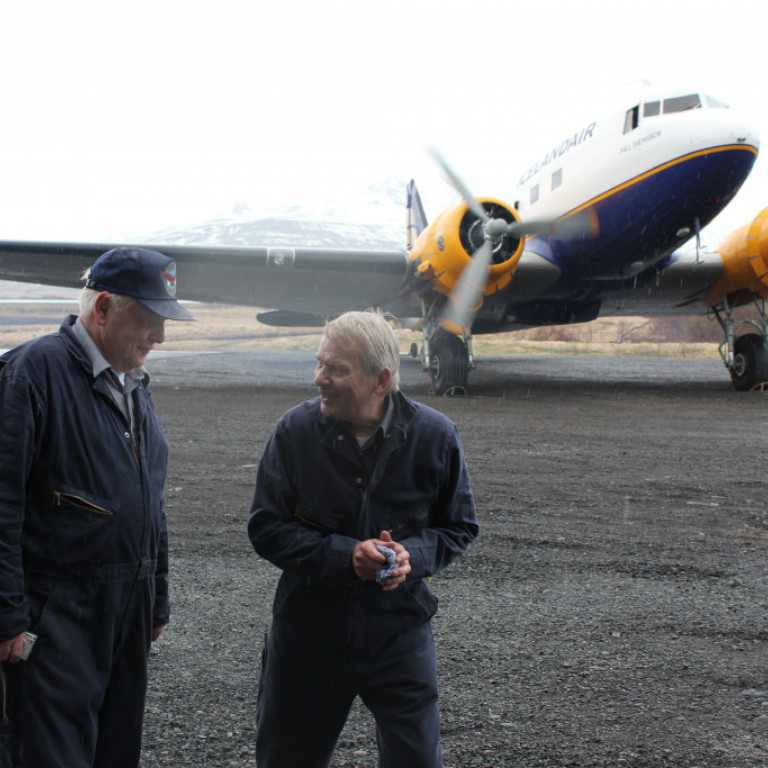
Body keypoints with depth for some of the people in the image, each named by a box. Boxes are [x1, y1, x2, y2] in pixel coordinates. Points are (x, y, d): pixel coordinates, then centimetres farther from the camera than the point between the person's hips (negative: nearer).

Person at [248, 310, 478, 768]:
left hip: (399, 632, 0)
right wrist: (344, 554, -20)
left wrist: (413, 555, -16)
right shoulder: (296, 430, -9)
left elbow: (460, 527, 5)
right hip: (309, 633, 1)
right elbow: (266, 529, -6)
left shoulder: (434, 436, -8)